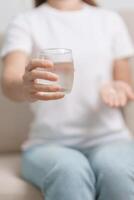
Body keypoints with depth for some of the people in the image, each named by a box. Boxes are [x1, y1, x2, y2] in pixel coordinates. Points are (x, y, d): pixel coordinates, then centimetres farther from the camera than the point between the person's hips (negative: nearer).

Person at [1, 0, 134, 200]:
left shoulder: (111, 20, 15)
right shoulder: (25, 22, 6)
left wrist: (116, 88, -6)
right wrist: (25, 87, -37)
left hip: (108, 138, 2)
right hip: (48, 142, -1)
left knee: (118, 172, -32)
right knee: (70, 173, -34)